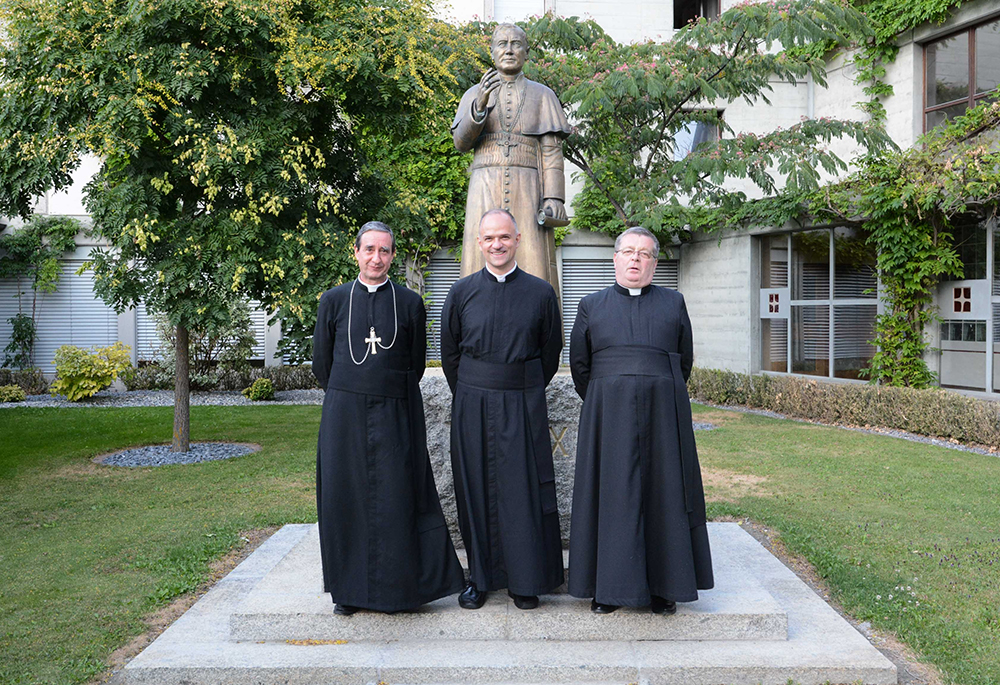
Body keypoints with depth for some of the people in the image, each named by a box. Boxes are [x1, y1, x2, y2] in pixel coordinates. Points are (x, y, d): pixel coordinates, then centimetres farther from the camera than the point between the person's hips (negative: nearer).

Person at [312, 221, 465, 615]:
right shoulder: (334, 300, 5)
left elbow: (416, 365, 10)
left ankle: (398, 586, 14)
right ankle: (348, 588, 18)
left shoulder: (410, 303, 3)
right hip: (344, 415, 1)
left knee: (396, 499, 0)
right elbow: (321, 362, 11)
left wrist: (387, 394, 11)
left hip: (393, 415, -1)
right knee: (346, 498, 5)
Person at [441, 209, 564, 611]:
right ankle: (480, 578, 20)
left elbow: (551, 350, 9)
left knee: (525, 489, 2)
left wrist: (527, 394, 9)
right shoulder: (462, 292, 3)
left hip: (523, 405, -1)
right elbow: (449, 351, 11)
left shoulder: (540, 292, 1)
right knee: (476, 489, 6)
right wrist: (469, 397, 11)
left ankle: (525, 581, 15)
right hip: (472, 405, 1)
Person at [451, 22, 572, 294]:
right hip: (486, 190, 1)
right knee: (484, 265, -7)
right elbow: (460, 142, 2)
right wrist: (481, 104, -14)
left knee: (532, 264, -9)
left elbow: (551, 150, 4)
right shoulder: (475, 94, 16)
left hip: (527, 190, 0)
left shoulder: (542, 94, 13)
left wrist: (554, 197, -9)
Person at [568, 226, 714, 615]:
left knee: (662, 492, 3)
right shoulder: (592, 305, 10)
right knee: (611, 492, 1)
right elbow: (579, 364, 12)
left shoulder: (673, 303, 10)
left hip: (662, 414, 0)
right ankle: (609, 586, 11)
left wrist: (661, 400, 12)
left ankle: (663, 587, 14)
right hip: (607, 417, 0)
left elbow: (685, 360, 13)